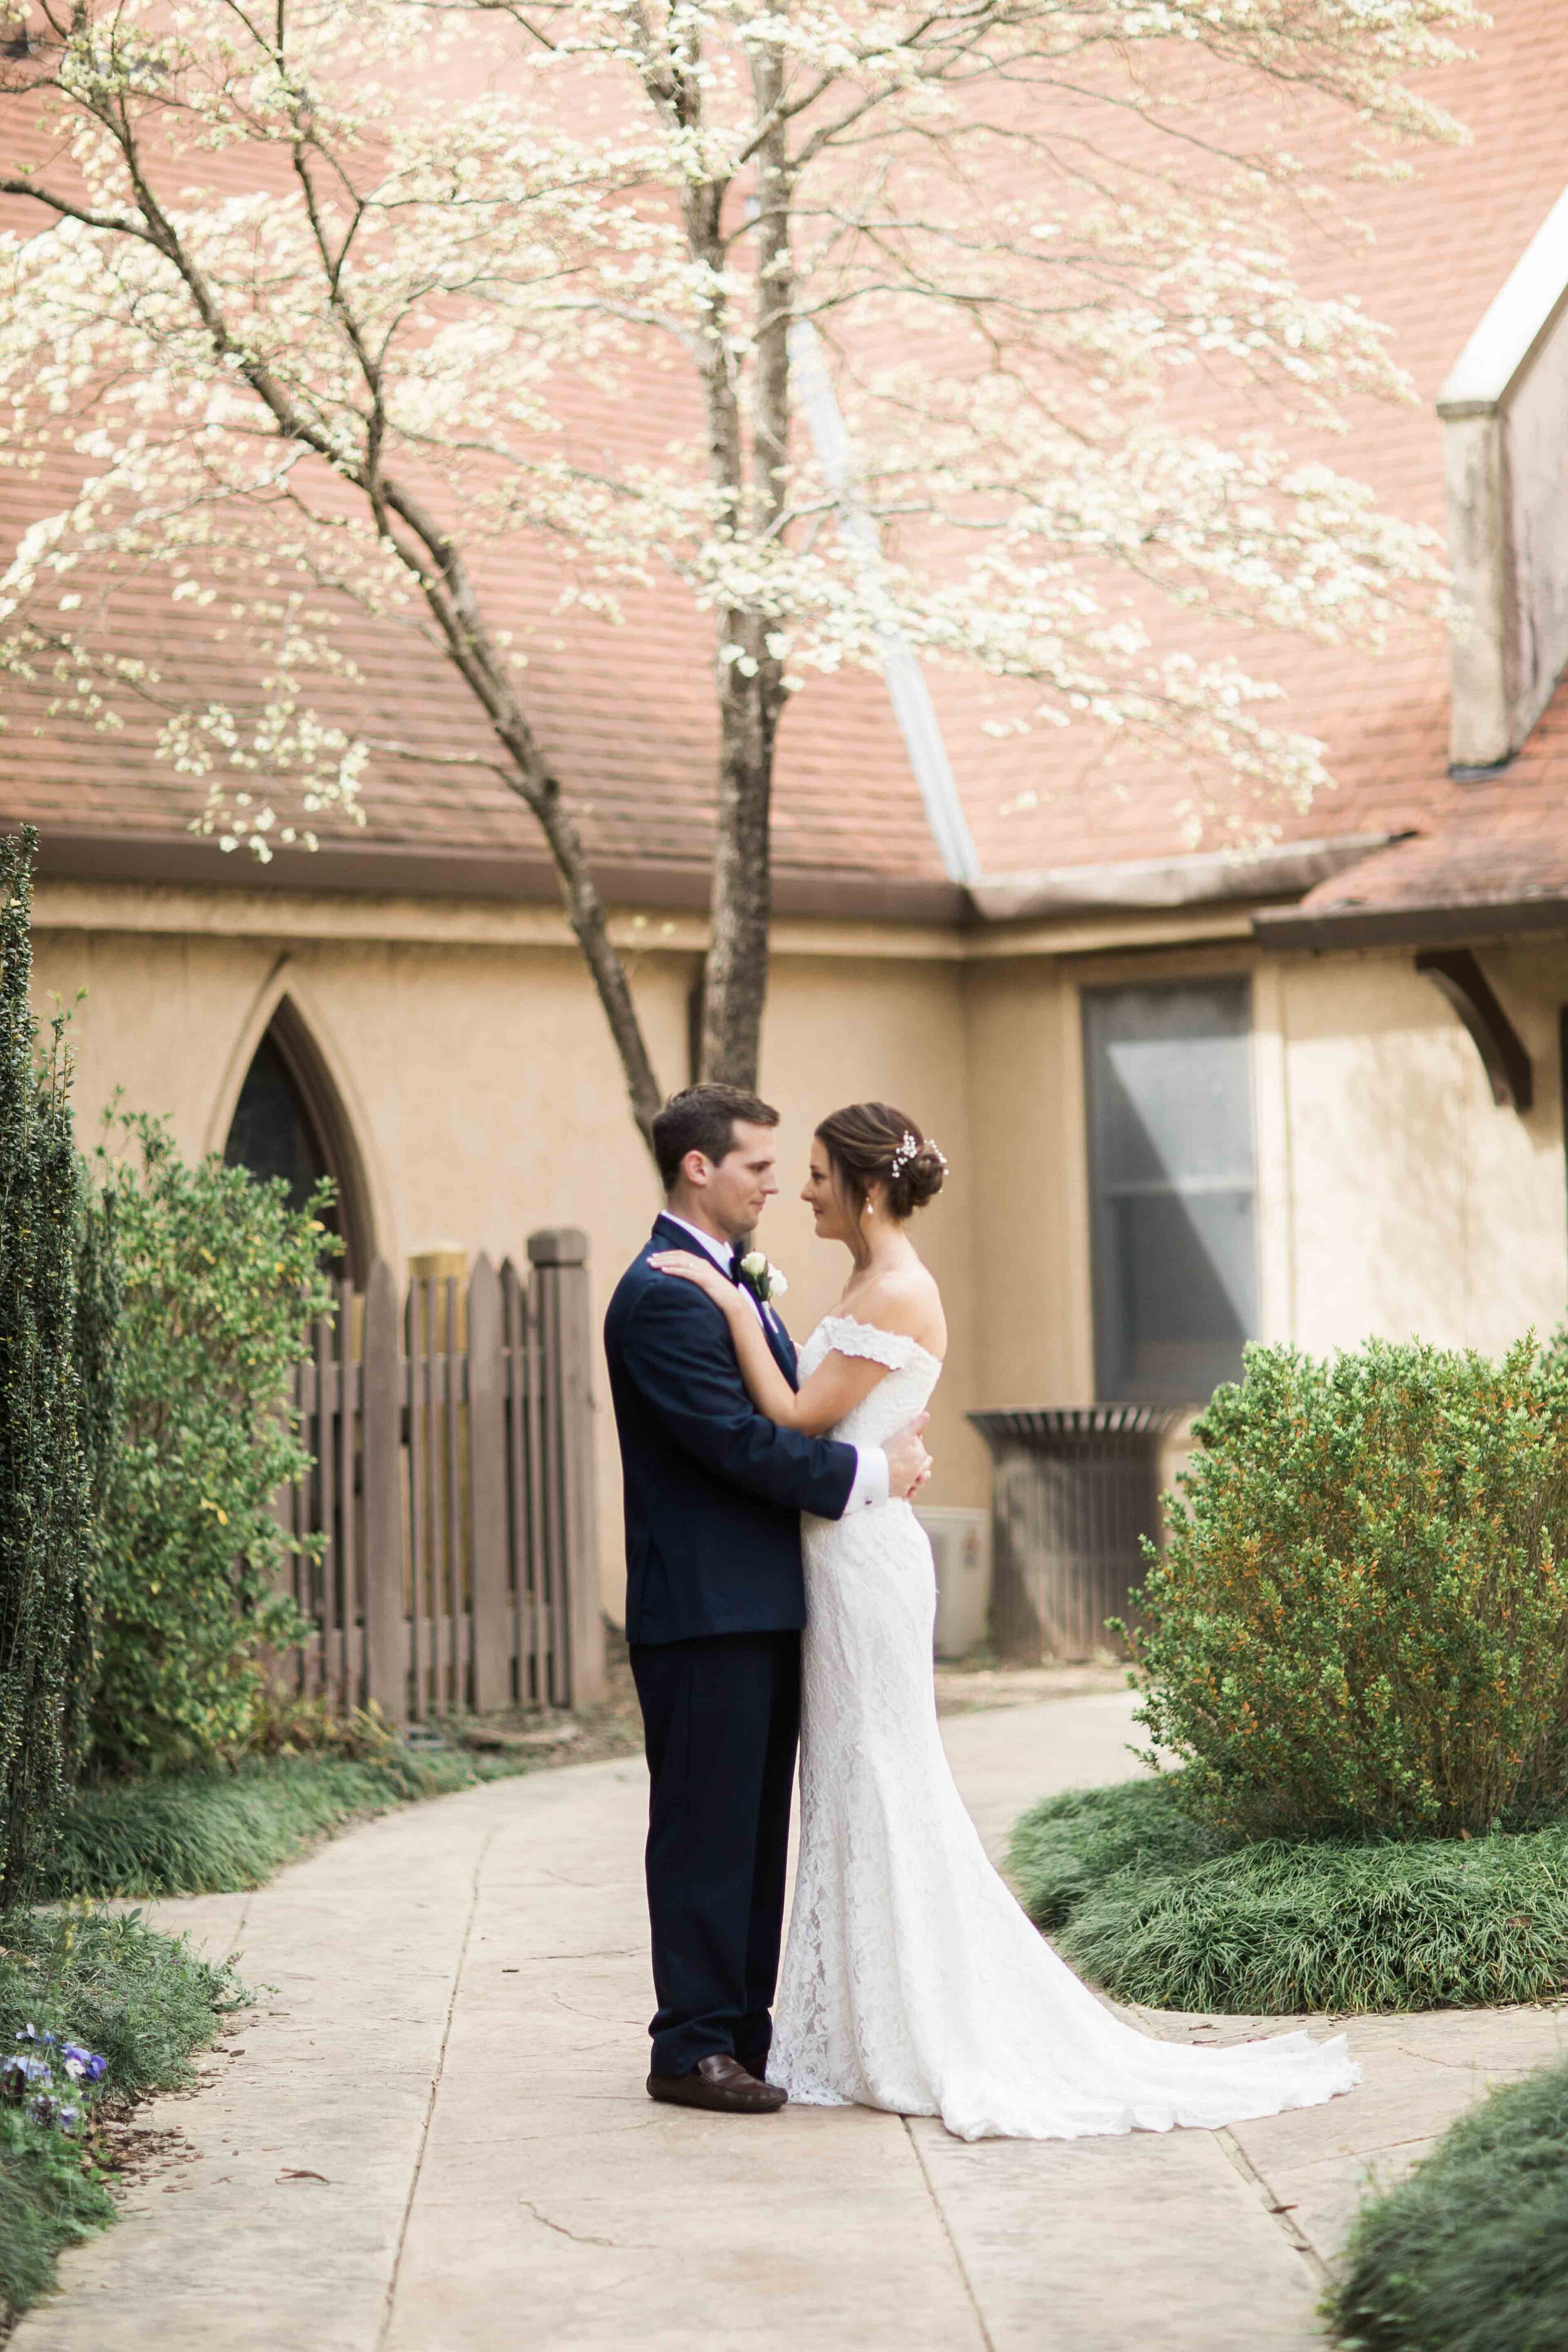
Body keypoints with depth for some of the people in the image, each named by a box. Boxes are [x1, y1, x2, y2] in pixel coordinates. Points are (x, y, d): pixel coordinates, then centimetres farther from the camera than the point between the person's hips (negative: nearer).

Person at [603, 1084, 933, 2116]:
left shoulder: (737, 1284, 18)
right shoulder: (661, 1295, -15)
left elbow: (792, 1413, 20)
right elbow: (738, 1441, -21)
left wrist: (890, 1448, 2)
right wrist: (869, 1472, -14)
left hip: (762, 1604, 10)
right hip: (703, 1607, -10)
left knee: (757, 1829, 13)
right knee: (705, 1831, -4)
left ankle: (746, 2033, 19)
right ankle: (692, 2050, 1)